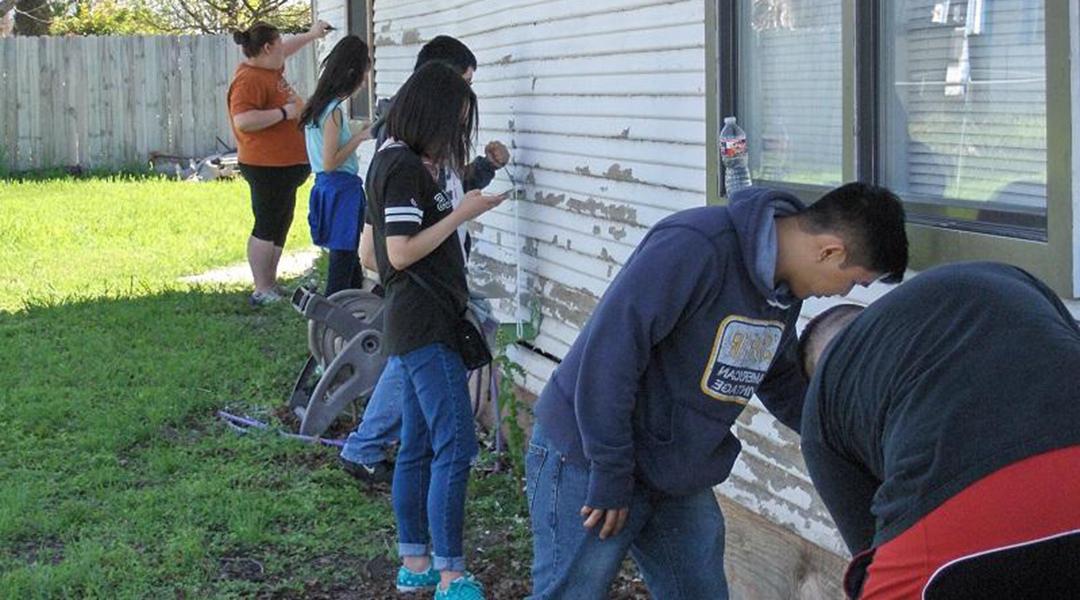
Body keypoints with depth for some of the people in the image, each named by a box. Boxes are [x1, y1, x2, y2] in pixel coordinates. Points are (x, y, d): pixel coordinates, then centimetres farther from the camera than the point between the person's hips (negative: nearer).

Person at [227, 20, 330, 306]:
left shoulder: (268, 68, 12)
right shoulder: (249, 79, -19)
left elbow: (285, 49, 35)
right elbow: (243, 121, -31)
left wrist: (311, 35, 41)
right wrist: (284, 112, -24)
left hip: (284, 165, 11)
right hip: (268, 167, -11)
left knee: (279, 228, 15)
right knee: (267, 228, -7)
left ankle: (271, 286, 23)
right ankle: (261, 291, -3)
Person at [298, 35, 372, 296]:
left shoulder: (318, 105, 10)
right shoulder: (334, 110, -18)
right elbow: (330, 162, -20)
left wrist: (356, 135, 15)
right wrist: (360, 137, -14)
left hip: (327, 187, 10)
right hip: (341, 189, -10)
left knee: (349, 258, 16)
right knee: (342, 262, -5)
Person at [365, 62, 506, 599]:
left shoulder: (394, 161, 14)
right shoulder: (404, 167, -16)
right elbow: (402, 252, -20)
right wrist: (463, 212, -15)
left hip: (409, 326, 10)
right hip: (426, 327, -10)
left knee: (417, 448, 13)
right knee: (455, 446, -10)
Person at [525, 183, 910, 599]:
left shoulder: (786, 290, 4)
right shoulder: (693, 248, -26)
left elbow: (782, 383, 20)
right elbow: (607, 353, -28)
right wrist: (610, 474, -23)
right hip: (589, 461, -8)